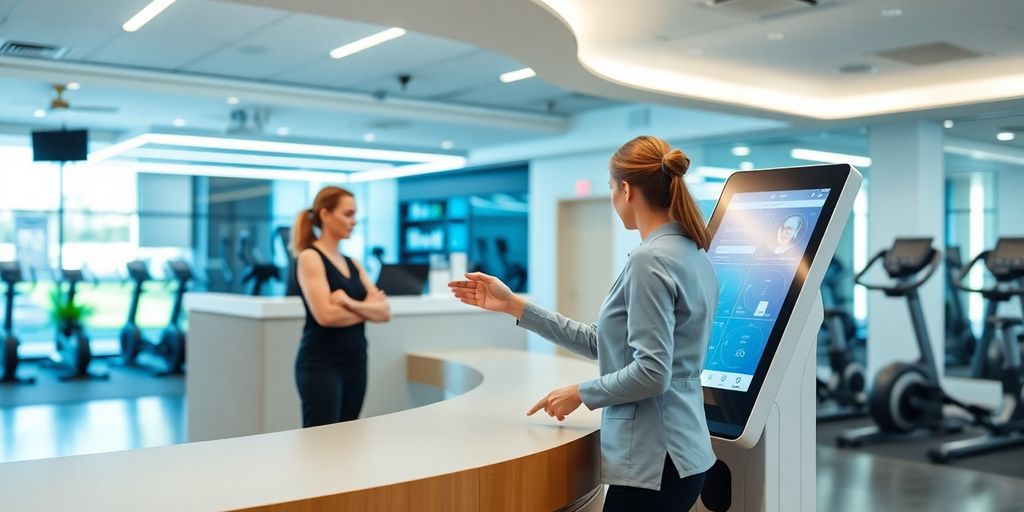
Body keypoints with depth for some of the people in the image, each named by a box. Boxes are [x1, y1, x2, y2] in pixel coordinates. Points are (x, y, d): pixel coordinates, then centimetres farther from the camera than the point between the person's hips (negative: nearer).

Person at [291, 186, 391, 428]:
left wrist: (351, 303, -16)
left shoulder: (352, 263, 14)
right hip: (321, 365, -8)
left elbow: (384, 311, 4)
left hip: (355, 363, 8)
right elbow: (325, 315, -20)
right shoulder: (310, 258, -8)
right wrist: (367, 308, -4)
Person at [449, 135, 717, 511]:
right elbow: (605, 344, 11)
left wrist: (580, 393, -9)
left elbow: (651, 373, -24)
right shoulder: (691, 254, 10)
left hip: (654, 460, -9)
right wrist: (515, 306, 11)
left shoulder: (651, 259, -19)